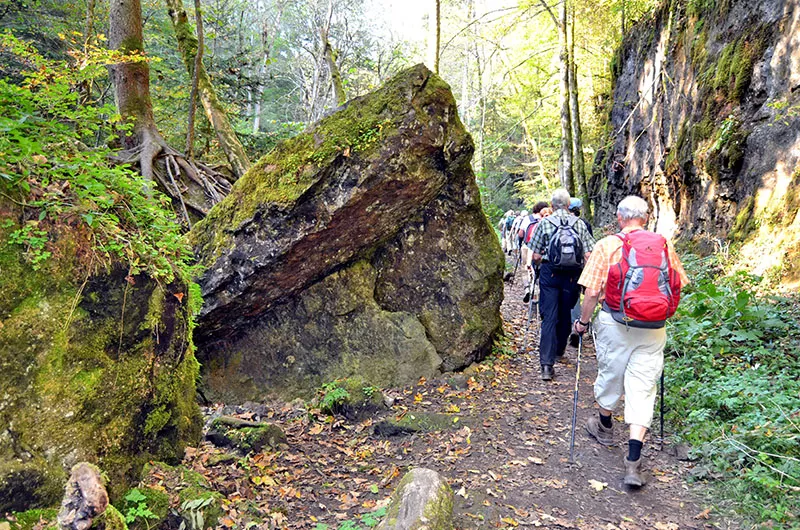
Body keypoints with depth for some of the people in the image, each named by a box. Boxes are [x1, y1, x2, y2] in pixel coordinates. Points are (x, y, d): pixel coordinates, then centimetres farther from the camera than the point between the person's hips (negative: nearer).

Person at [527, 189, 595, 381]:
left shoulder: (544, 223, -2)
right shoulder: (579, 224, 2)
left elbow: (536, 256, -4)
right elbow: (588, 256, -4)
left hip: (549, 273, -2)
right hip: (572, 276, 2)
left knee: (549, 317, -2)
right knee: (565, 314, 18)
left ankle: (547, 364, -11)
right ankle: (559, 350, 37)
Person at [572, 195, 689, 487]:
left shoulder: (607, 245, -7)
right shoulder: (664, 245, 2)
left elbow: (592, 292, -9)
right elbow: (678, 286, 10)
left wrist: (583, 321, 5)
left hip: (615, 323, -2)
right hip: (653, 329, 2)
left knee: (610, 375, 19)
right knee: (643, 388, 4)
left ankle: (604, 425, 44)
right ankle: (633, 461, -1)